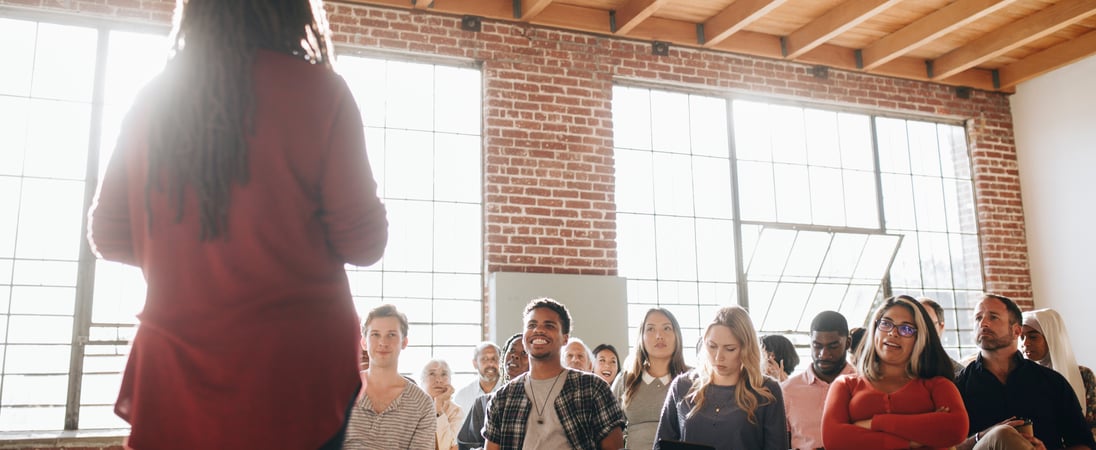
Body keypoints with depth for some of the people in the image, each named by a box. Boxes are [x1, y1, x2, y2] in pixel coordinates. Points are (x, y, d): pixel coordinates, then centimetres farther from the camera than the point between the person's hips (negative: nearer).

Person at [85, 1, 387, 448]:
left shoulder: (153, 98, 4)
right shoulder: (318, 91, -8)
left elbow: (108, 237, 10)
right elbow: (363, 243, -8)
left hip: (175, 378, 4)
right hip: (295, 372, -3)